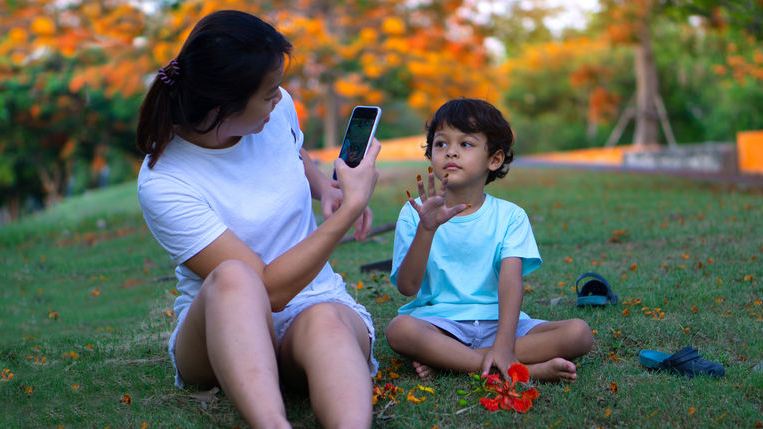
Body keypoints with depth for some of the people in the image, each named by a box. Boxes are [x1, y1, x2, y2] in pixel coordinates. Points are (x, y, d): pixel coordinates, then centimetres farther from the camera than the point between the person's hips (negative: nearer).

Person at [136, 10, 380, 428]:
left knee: (324, 321, -36)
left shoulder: (278, 108, -2)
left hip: (318, 303, 3)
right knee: (234, 278, -39)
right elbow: (272, 289, -22)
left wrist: (324, 187, 2)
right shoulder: (163, 184, -19)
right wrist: (352, 205, -22)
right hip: (219, 328, -3)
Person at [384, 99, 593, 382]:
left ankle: (442, 358, -23)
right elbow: (407, 286, -8)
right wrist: (426, 228, -23)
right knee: (399, 329, -35)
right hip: (438, 322, -2)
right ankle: (529, 370, -29)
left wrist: (503, 346, -26)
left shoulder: (510, 216, 3)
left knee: (579, 333, -20)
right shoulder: (414, 213, 3)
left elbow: (511, 282, -10)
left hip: (496, 322, 2)